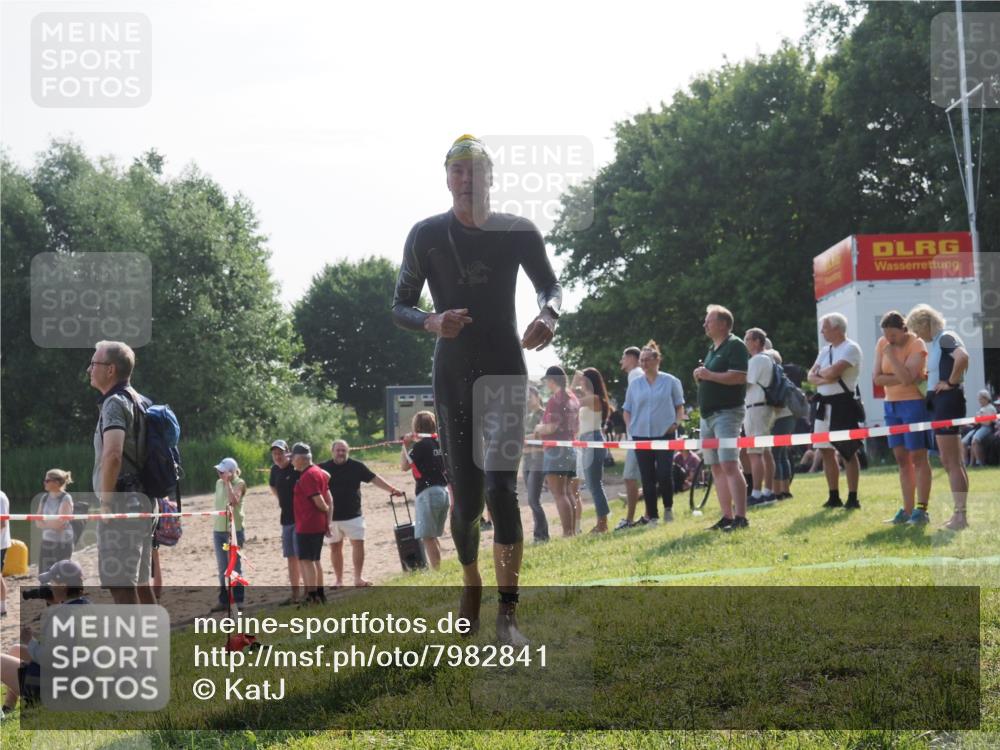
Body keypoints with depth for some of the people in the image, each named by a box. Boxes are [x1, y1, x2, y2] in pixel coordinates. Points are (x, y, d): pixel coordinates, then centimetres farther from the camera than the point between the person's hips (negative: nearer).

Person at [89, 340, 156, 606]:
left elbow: (112, 455, -27)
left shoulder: (115, 403, -13)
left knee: (121, 584, -9)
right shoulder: (139, 401, 16)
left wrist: (106, 501, -18)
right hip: (144, 502, 10)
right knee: (140, 583, 16)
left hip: (122, 504, -10)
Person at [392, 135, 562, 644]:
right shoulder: (426, 236, -3)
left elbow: (551, 284, 12)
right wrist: (432, 323, -21)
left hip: (505, 372, -1)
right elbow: (400, 306, 2)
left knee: (501, 488, -15)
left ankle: (507, 613, -15)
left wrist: (548, 314, -13)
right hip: (453, 377, 1)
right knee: (466, 498, 4)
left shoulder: (518, 232, -2)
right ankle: (471, 586, 32)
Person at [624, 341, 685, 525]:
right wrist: (630, 427, 1)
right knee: (647, 479, 4)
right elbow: (627, 410, 16)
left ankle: (668, 507, 12)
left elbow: (679, 406, 9)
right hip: (641, 435, 3)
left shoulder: (670, 382, 3)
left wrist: (676, 422, -7)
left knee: (664, 474, -12)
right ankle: (652, 515, 10)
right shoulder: (635, 384, 9)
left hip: (665, 434, -3)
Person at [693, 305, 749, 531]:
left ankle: (740, 517, -19)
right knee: (717, 468, 7)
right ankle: (727, 516, 10)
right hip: (708, 415, 10)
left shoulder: (735, 346, -7)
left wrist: (709, 375, -17)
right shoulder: (712, 349, 20)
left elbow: (740, 377, -20)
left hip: (727, 413, -10)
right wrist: (700, 376, 5)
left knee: (729, 465, -16)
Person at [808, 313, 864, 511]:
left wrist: (820, 372, -1)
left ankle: (853, 498, -1)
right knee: (826, 451, 10)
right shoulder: (825, 351, 16)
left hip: (842, 404, -8)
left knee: (848, 452, -4)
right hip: (823, 404, 8)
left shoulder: (850, 348, -9)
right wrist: (824, 378, -11)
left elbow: (833, 372, -21)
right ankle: (834, 497, 17)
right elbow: (811, 376, 9)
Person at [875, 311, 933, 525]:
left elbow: (907, 377, -25)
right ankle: (907, 510, 11)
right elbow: (876, 378, -3)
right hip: (891, 405, 6)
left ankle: (922, 510, -4)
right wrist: (901, 378, -15)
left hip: (913, 403, -6)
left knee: (918, 457, -6)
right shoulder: (882, 344, 4)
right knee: (902, 459, 7)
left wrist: (891, 354, -19)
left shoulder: (917, 345, -12)